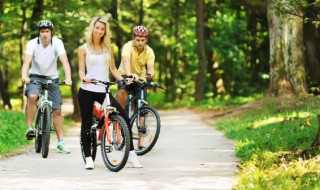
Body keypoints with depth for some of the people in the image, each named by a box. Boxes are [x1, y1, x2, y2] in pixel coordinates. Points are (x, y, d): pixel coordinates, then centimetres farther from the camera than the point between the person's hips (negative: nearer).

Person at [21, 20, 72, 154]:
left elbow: (65, 61, -25)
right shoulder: (32, 43, -16)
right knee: (32, 96, -33)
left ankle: (61, 142, 9)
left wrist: (68, 78, -41)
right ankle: (29, 128, -21)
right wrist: (24, 76, -47)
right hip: (35, 76, -1)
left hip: (52, 78, 1)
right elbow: (27, 61, -28)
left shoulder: (57, 43, -15)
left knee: (57, 110, 0)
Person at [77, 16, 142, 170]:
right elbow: (81, 70, -1)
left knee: (125, 119, -8)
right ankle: (88, 158, 11)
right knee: (87, 124, 1)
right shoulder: (83, 49, 4)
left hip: (104, 91, 2)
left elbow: (113, 68, 13)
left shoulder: (108, 47, 11)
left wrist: (123, 80, -1)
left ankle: (131, 155, 1)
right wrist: (84, 78, -22)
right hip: (87, 91, -2)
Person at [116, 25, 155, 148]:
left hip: (140, 78, 2)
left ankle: (141, 138, 0)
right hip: (125, 75, -2)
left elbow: (151, 68, -22)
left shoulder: (149, 51, -12)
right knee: (122, 91, -36)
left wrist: (150, 74, -47)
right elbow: (126, 60, -40)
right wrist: (129, 74, -59)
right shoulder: (128, 47, -22)